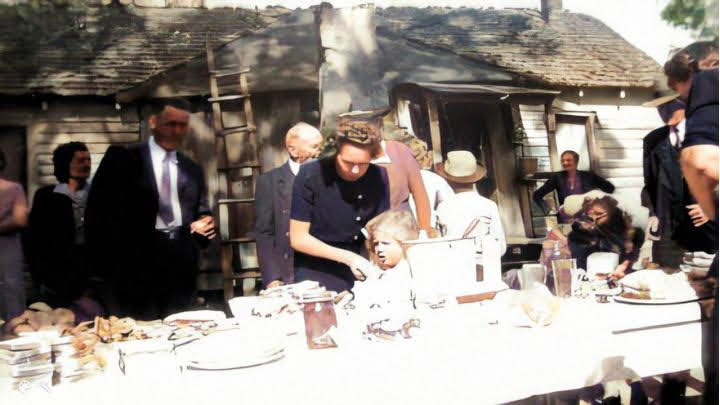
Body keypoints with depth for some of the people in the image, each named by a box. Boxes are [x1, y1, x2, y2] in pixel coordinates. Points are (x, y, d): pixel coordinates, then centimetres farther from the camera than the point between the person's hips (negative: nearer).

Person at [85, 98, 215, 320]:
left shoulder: (193, 170, 16)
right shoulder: (122, 158, 2)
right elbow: (98, 210, -2)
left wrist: (204, 224, -5)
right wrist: (107, 261, -9)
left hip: (181, 265, 4)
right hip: (136, 261, -4)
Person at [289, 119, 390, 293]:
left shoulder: (379, 176, -8)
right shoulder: (310, 175, -18)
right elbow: (298, 239, -15)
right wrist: (347, 258, -20)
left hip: (358, 273, 3)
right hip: (314, 274, -3)